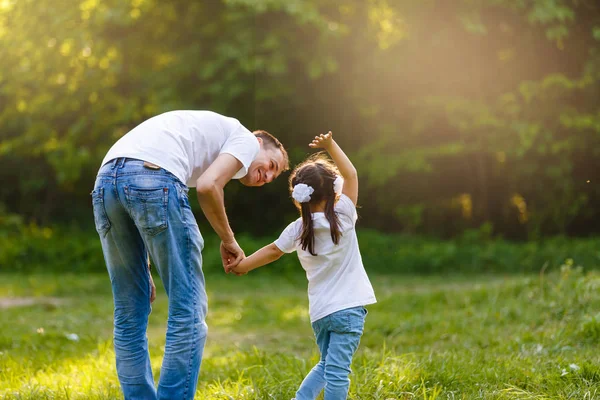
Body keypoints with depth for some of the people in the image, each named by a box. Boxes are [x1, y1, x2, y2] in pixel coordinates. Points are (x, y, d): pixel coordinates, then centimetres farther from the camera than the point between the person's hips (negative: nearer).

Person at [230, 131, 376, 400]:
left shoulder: (297, 230, 2)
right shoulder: (342, 217, -8)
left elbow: (272, 251, 16)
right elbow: (350, 175, 1)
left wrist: (242, 266, 32)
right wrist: (331, 145, 6)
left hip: (319, 311, 5)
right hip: (348, 308, -5)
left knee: (326, 365, 22)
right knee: (337, 370, -8)